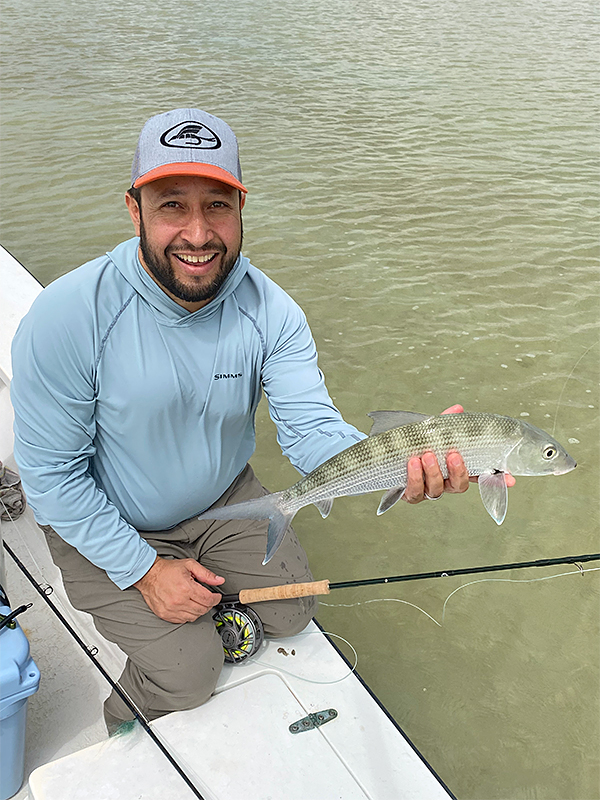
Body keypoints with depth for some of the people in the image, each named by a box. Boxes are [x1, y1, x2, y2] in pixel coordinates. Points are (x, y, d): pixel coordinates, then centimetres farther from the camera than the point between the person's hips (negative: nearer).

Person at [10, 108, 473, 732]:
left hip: (224, 501, 4)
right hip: (105, 525, -3)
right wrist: (144, 570, -21)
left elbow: (310, 429, -26)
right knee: (189, 674, -7)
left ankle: (212, 606, 39)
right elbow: (51, 471, -22)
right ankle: (125, 729, 29)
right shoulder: (65, 319, -30)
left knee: (291, 614, 9)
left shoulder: (271, 312, -19)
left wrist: (396, 466, -48)